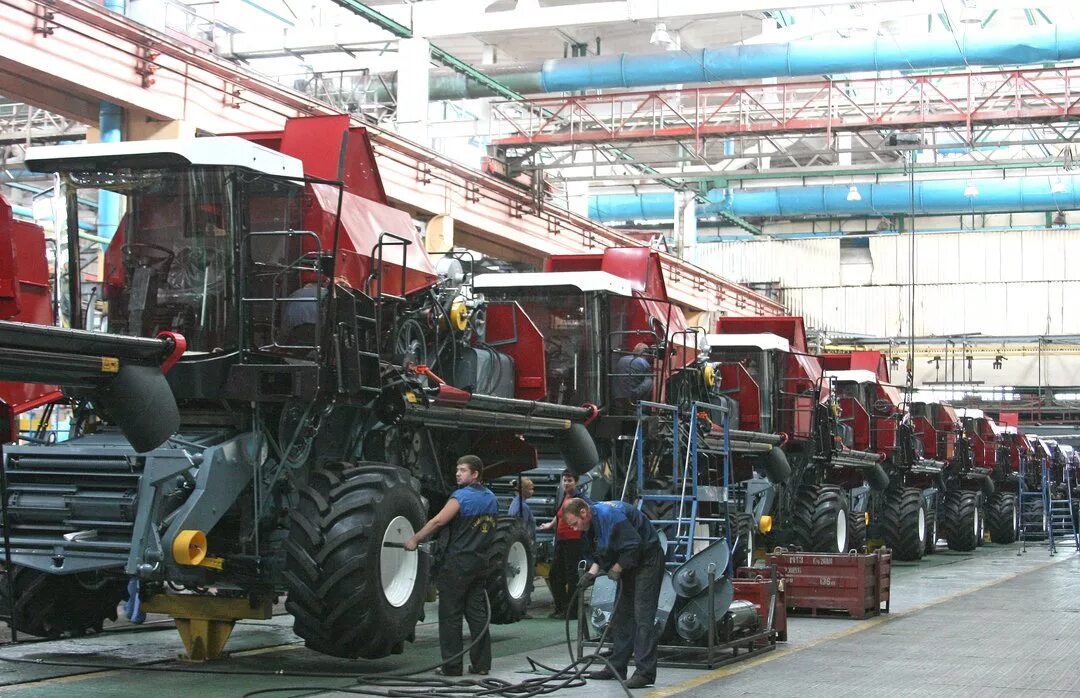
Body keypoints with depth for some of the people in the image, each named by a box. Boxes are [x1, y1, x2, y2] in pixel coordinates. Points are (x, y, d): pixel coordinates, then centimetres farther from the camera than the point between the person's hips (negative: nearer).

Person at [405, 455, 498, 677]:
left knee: (450, 615, -1)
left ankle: (452, 665, -1)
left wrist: (415, 540, -13)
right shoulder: (490, 498, 12)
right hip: (480, 563, 7)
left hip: (457, 563, -7)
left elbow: (438, 521, -21)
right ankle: (481, 663, 10)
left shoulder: (462, 496, -13)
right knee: (477, 612, 10)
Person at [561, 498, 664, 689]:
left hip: (648, 560, -10)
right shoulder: (589, 525, 4)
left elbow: (633, 545, -28)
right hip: (629, 564, 10)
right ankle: (616, 667, 20)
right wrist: (592, 572, -6)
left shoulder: (610, 515, -27)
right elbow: (599, 554, 12)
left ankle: (645, 673, -18)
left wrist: (616, 569, -17)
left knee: (643, 617, -15)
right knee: (621, 615, 12)